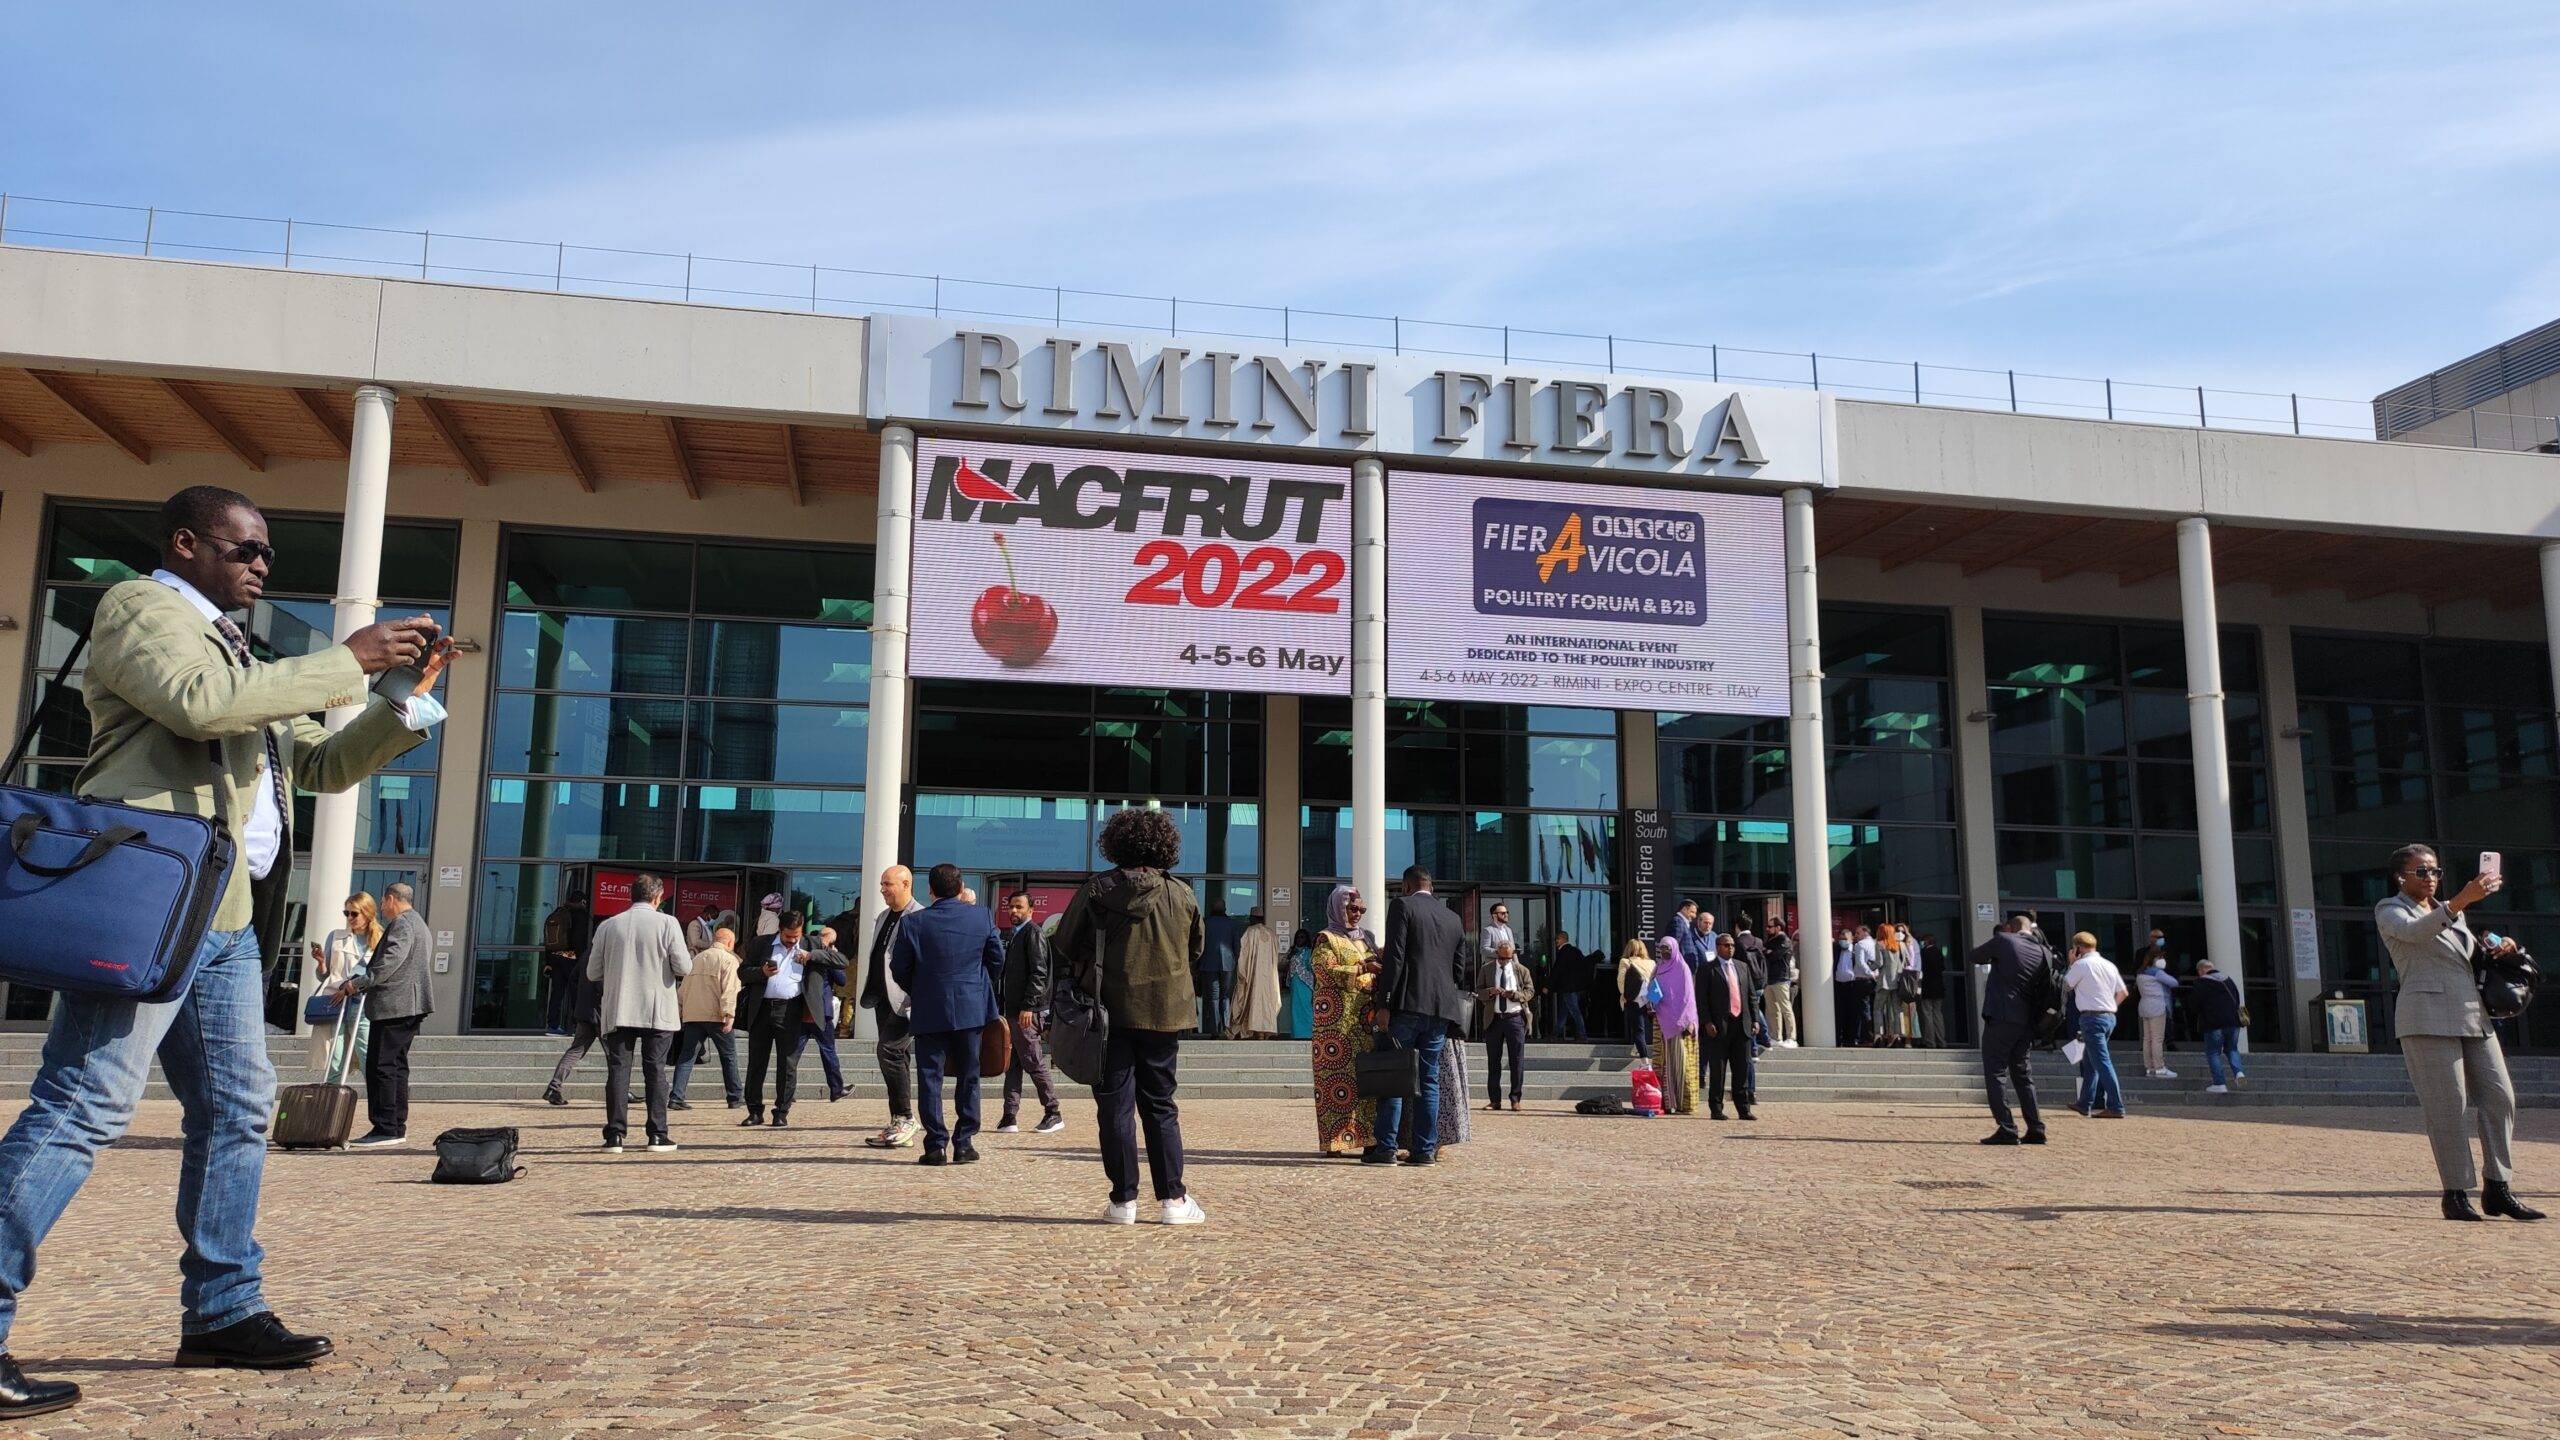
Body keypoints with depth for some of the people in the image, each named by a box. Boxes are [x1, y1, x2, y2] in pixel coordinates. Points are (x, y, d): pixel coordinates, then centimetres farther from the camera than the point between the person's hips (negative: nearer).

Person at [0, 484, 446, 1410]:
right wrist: (347, 661, -14)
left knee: (237, 1110, 10)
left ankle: (222, 1312, 16)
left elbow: (327, 765, 27)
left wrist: (409, 697, 14)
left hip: (226, 917, 10)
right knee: (83, 1108, -12)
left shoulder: (240, 660, 28)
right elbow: (203, 703, -19)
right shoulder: (140, 607, 2)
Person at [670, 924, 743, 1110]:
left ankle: (676, 1097, -5)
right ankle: (735, 1097, 12)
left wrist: (679, 1012, 24)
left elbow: (683, 988, 19)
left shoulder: (697, 959, 17)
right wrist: (729, 1015, -19)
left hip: (692, 1016, 5)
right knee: (729, 1056, 7)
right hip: (716, 1016, -5)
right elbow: (729, 990, -14)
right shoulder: (729, 960, -4)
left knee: (687, 1056, 4)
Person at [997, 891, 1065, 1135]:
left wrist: (1028, 1006, -21)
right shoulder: (1011, 935, 18)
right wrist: (1001, 1003, 15)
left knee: (1033, 1062, -4)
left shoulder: (1033, 933, -8)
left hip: (1028, 1011, -9)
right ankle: (1009, 1118, 10)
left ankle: (1053, 1114, 5)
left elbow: (1039, 973, -16)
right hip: (1013, 1009, 9)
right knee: (1012, 1064, 8)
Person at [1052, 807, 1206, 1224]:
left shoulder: (1096, 891, -6)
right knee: (1159, 1104, 11)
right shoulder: (1181, 895, 0)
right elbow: (1197, 954, 11)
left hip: (1111, 1011, -2)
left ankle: (1123, 1200, 5)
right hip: (1164, 1013, 2)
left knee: (1115, 1104, 5)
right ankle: (1172, 1198, 9)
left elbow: (1065, 947, 0)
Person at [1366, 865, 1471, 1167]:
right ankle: (1425, 1149, 7)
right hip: (1441, 1008, 5)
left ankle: (1386, 1147, -3)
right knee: (1429, 1080, 9)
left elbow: (1394, 957, -10)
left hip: (1407, 1004, -5)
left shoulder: (1402, 905, -2)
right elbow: (1460, 970, 16)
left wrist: (1384, 1004, -11)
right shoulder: (1453, 918, 15)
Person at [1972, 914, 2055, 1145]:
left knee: (1993, 1074, -1)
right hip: (2028, 1022, 5)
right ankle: (2035, 1129, 13)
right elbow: (2048, 987, 13)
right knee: (2022, 1074, 17)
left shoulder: (2003, 940, -4)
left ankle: (2007, 1130, -8)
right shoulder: (2045, 952, 8)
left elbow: (1970, 958, 7)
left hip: (2001, 1018, -5)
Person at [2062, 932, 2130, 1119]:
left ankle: (2116, 1107, -15)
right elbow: (2123, 992, 16)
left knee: (2102, 1062, -10)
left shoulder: (2081, 965, -9)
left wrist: (2071, 964, 11)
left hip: (2092, 1018, -8)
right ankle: (2085, 1103, 24)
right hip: (2109, 1017, 8)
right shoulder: (2109, 965, 12)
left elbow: (2066, 985, 4)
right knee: (2089, 1061, 17)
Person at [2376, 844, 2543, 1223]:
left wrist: (2498, 947, 10)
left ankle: (2497, 1188, 6)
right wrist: (2462, 900, -32)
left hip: (2474, 1016, 7)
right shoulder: (2390, 911, 2)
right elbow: (2414, 932, -20)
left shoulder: (2452, 912, 24)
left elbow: (2473, 953, 33)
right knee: (2447, 1107, -9)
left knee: (2500, 1097, 0)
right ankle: (2456, 1193, -3)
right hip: (2429, 1017, -7)